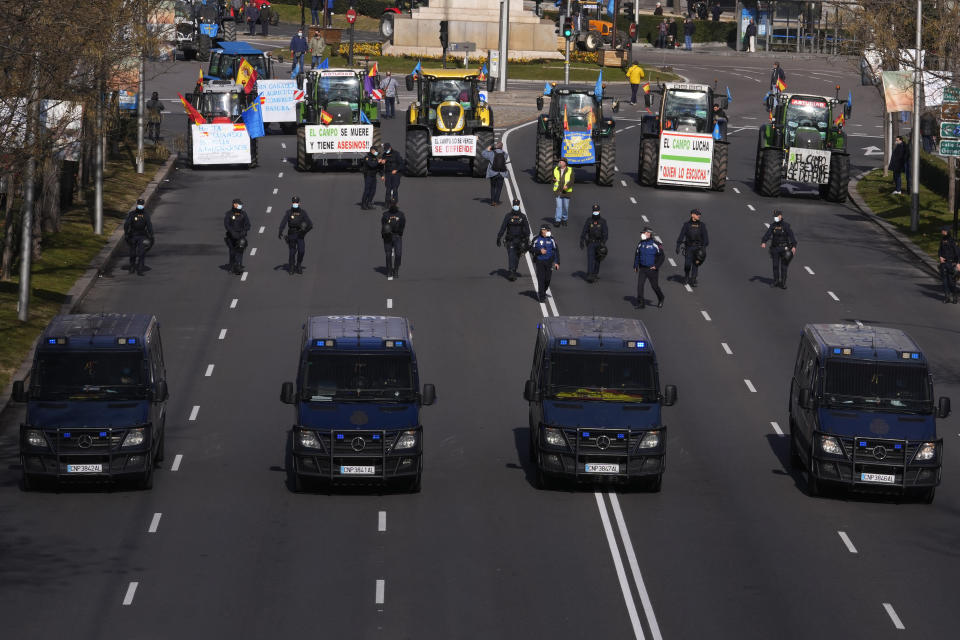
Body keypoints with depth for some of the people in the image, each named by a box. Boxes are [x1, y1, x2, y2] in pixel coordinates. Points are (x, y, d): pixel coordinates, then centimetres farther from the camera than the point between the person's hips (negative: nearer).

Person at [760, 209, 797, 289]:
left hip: (784, 248, -3)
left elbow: (791, 235, -17)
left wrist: (794, 246, -30)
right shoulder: (773, 225, 3)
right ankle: (776, 281, 15)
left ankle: (783, 283, 3)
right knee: (775, 265, 4)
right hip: (775, 248, 3)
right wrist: (763, 242, -26)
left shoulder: (786, 225, -9)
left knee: (783, 266, -3)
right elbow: (767, 234, -8)